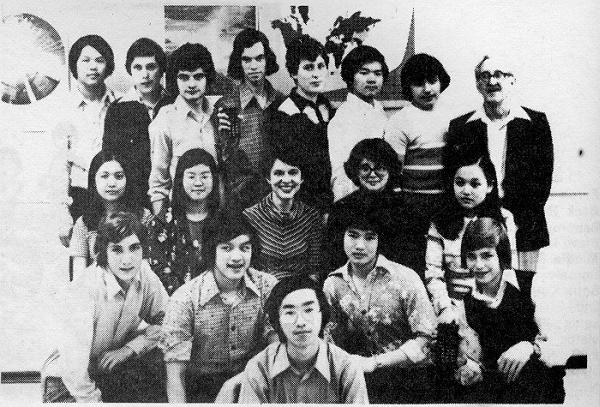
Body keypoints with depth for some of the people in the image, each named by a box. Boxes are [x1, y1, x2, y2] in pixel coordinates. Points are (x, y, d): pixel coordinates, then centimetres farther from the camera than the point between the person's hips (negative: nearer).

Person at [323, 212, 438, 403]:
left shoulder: (405, 278, -12)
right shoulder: (333, 284, -1)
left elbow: (425, 338, -14)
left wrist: (374, 362, -18)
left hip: (409, 381, 0)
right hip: (360, 381, 0)